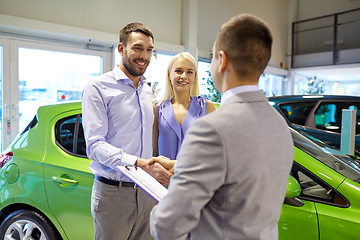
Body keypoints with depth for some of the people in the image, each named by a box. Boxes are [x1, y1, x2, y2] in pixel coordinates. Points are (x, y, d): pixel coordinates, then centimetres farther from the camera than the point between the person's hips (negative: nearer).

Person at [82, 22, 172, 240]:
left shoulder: (148, 92, 13)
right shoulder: (98, 88, -8)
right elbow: (94, 145, -16)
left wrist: (157, 166, 3)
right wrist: (139, 163, -27)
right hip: (113, 192, -5)